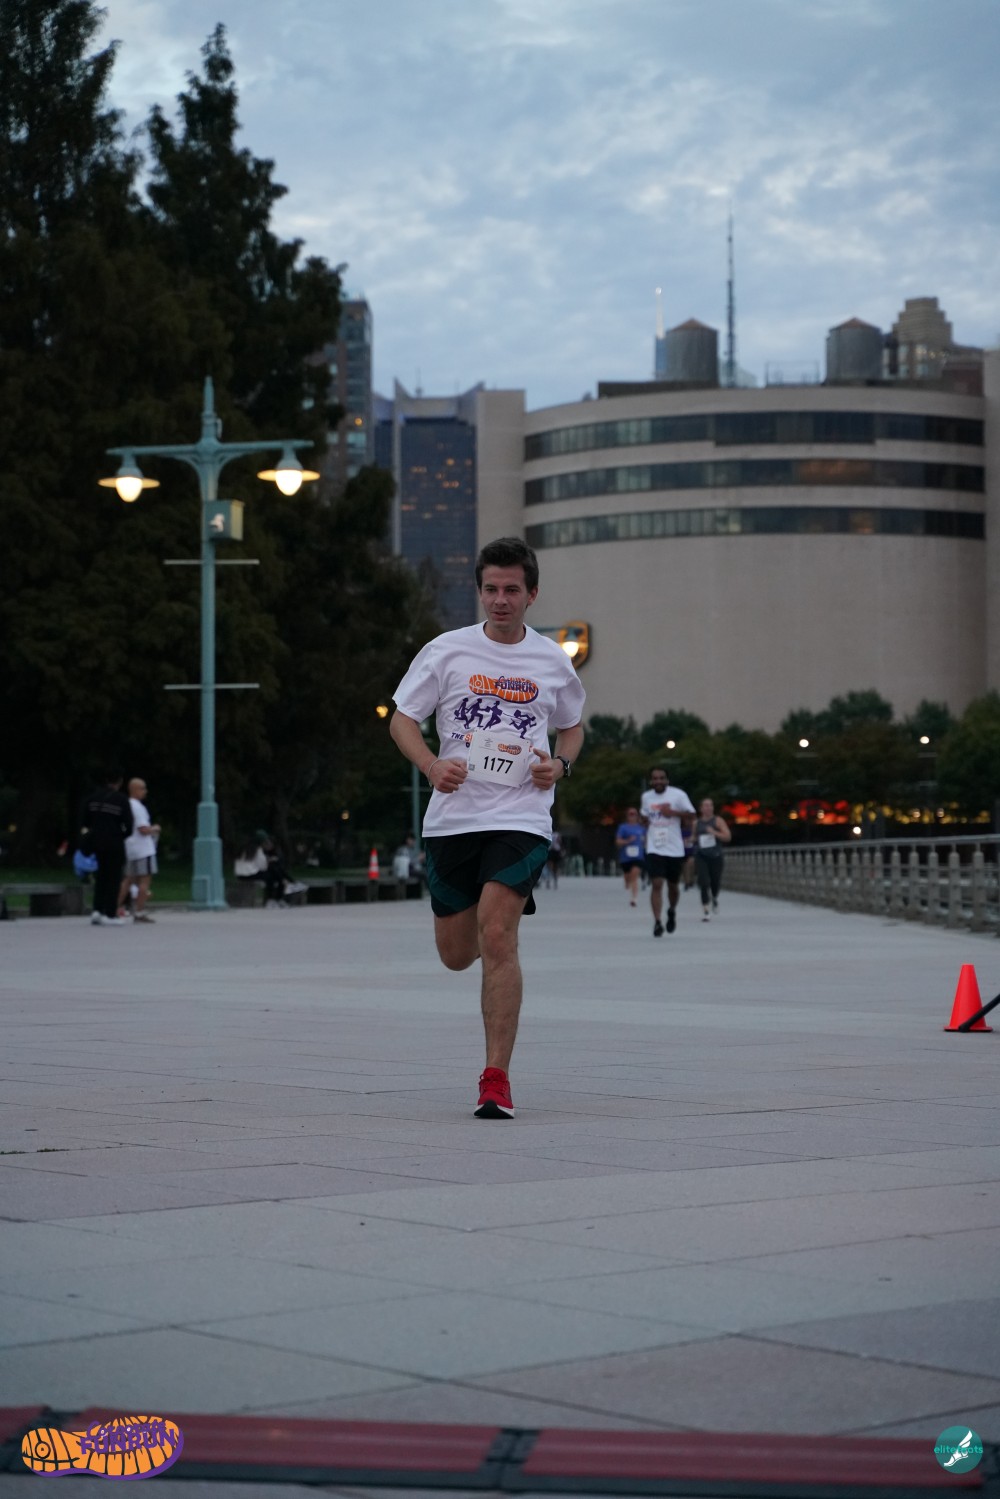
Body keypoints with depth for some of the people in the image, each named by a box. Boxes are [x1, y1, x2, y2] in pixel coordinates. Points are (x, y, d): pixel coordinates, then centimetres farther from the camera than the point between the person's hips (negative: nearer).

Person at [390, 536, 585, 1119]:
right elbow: (402, 719, 5)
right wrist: (433, 765, -14)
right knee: (457, 954, 9)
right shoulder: (447, 651, 1)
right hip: (452, 820, 2)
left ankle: (497, 1079, -13)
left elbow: (573, 726, 22)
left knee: (497, 940, -19)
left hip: (521, 819, -2)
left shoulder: (552, 661, 5)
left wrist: (561, 764, 0)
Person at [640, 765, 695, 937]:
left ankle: (672, 911, 42)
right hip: (654, 849, 1)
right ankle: (657, 922, -14)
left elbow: (691, 815, -9)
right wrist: (644, 820, 8)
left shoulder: (678, 795, -6)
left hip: (674, 849, -1)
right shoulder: (646, 797, 7)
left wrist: (673, 812, -21)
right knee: (656, 884, -13)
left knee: (673, 885, 13)